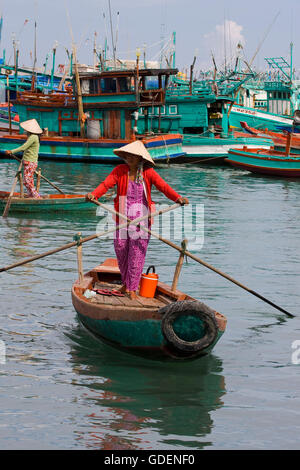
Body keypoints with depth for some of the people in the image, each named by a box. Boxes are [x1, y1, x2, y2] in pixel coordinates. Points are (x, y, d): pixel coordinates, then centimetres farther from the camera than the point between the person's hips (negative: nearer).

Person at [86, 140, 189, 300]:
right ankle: (126, 282, 31)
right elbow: (106, 184, -12)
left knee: (137, 254, -2)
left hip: (141, 218, -2)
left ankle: (133, 288, 9)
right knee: (121, 250, 8)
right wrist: (93, 195, -32)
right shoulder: (120, 170, 0)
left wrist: (178, 198, -30)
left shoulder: (148, 172, -3)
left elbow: (163, 186, -13)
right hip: (122, 218, 2)